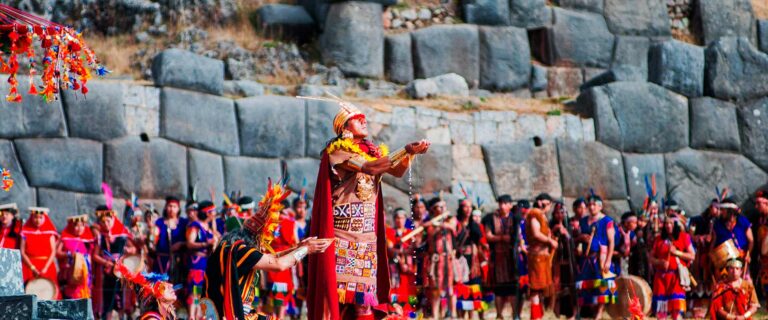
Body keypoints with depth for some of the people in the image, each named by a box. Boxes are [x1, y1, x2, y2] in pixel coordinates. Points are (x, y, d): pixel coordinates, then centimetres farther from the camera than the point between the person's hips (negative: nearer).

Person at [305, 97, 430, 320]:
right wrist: (406, 150, -21)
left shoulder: (371, 151, 15)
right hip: (343, 228, -6)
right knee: (339, 282, -10)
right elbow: (368, 167, -20)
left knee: (364, 283, 3)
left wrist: (410, 154, -14)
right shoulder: (336, 151, -6)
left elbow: (397, 171, 5)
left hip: (366, 230, 6)